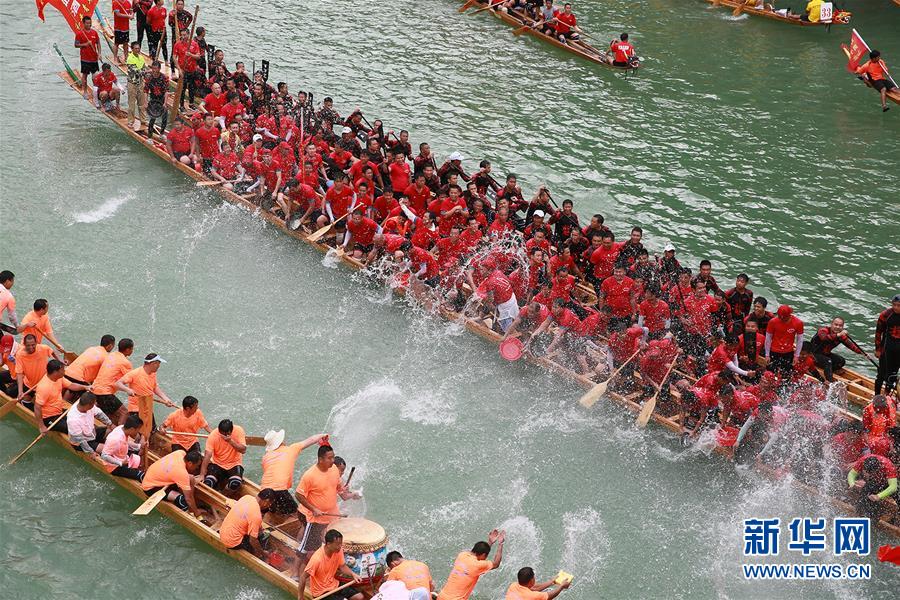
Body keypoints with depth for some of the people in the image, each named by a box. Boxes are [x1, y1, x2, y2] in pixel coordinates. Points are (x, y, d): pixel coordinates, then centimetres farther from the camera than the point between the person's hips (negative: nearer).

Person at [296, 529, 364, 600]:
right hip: (322, 592, -7)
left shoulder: (338, 551, -10)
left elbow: (342, 566, 5)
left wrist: (353, 574, -14)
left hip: (334, 585, 7)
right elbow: (303, 577, -25)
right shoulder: (317, 559, -31)